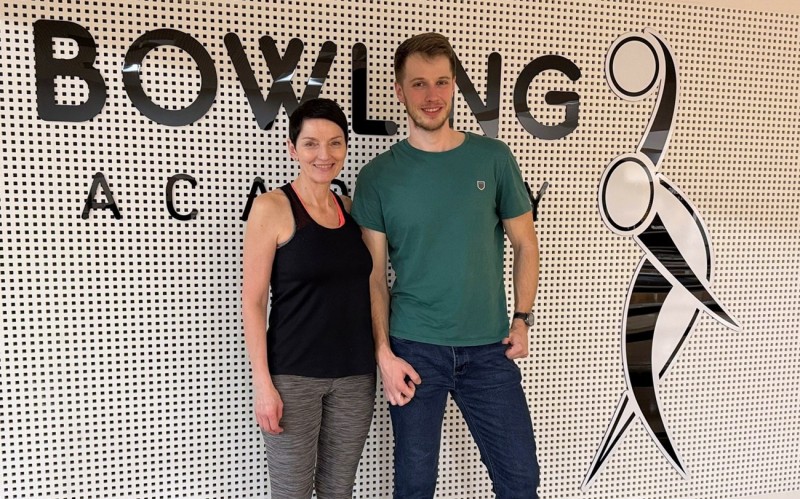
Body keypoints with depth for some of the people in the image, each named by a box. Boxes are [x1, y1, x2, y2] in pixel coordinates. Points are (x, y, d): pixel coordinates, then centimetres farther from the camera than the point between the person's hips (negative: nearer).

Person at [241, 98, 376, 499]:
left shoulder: (351, 209, 7)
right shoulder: (271, 207, -8)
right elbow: (252, 301, -9)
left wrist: (384, 359, 8)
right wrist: (262, 382, -13)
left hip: (356, 374, 5)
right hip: (292, 375, -4)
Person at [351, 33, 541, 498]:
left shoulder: (494, 158, 1)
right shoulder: (378, 175, -2)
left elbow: (525, 243, 7)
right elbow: (374, 275, -1)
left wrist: (522, 318, -2)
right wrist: (384, 352, -7)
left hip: (490, 348, 1)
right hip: (414, 349, -1)